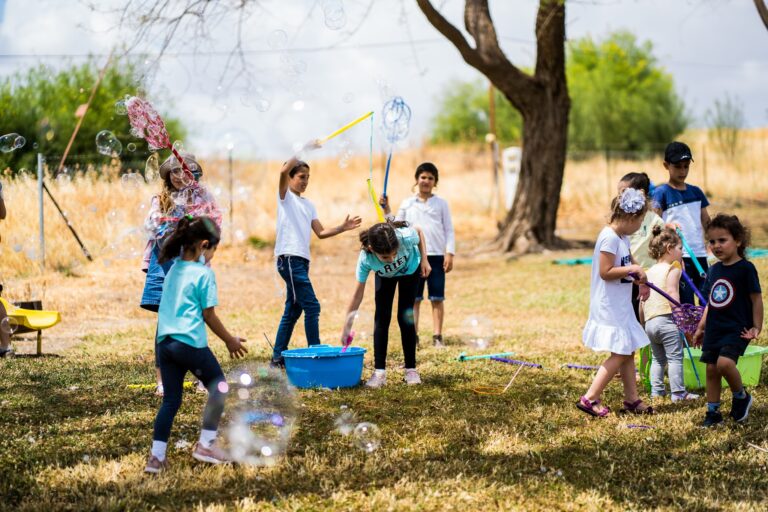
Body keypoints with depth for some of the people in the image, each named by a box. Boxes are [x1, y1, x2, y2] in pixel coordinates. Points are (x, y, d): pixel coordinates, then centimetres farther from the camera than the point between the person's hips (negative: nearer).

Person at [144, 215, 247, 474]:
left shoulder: (174, 269, 13)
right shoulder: (204, 273, -8)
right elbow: (209, 316, -5)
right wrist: (230, 341, 7)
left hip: (165, 342, 7)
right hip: (190, 342, -7)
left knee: (171, 399, 11)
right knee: (219, 388, 12)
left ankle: (157, 456, 5)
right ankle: (206, 444, 13)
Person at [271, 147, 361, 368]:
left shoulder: (308, 204, 21)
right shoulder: (285, 196, -1)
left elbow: (321, 232, 17)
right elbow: (284, 171, -21)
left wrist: (342, 228, 2)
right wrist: (305, 149, -23)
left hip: (302, 260, 8)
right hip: (289, 258, -8)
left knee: (292, 310, 11)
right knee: (311, 305, -13)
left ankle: (278, 357, 16)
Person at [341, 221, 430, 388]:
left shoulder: (405, 236, -44)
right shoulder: (365, 259, -40)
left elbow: (419, 232, -17)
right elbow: (358, 293, -27)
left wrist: (424, 260, -17)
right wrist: (347, 327, -24)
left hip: (410, 270, 0)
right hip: (384, 276, 0)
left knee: (405, 318, -5)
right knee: (381, 317, -10)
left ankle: (411, 369, 4)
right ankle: (379, 372, -7)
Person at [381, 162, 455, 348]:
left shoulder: (441, 204, 8)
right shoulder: (407, 204, 10)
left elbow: (449, 230, 6)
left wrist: (450, 253, -3)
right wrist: (386, 210, 2)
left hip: (436, 256, -1)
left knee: (437, 298, 0)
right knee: (414, 298, 2)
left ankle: (437, 336, 2)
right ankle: (413, 336, 6)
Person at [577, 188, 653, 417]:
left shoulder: (622, 237, 11)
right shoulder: (610, 238, -19)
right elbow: (605, 272, -23)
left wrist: (641, 278, 14)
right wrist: (632, 269, -15)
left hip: (621, 306, 10)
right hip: (609, 308, -10)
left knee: (628, 352, 13)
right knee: (619, 354, -8)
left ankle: (632, 399, 20)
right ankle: (589, 398, -4)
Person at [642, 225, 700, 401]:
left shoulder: (649, 272, 19)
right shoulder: (673, 268, -2)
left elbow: (643, 300, 20)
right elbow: (672, 292, -17)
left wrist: (644, 321, 27)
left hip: (649, 322, 7)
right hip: (667, 319, -7)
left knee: (658, 359, 19)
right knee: (675, 358, -3)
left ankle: (656, 390, 17)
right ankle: (678, 392, -4)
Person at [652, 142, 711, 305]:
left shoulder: (696, 192, 14)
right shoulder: (662, 192, -1)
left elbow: (707, 223, 18)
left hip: (699, 255, 5)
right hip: (679, 257, -5)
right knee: (686, 305, -6)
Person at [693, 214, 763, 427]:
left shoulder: (745, 269, -9)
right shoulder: (715, 270, 10)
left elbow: (756, 298, -7)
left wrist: (756, 327, -10)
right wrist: (701, 327, 19)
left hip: (737, 329, -7)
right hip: (714, 329, 7)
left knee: (725, 363, -23)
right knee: (711, 369, 6)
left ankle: (741, 396, 2)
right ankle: (712, 412, 18)